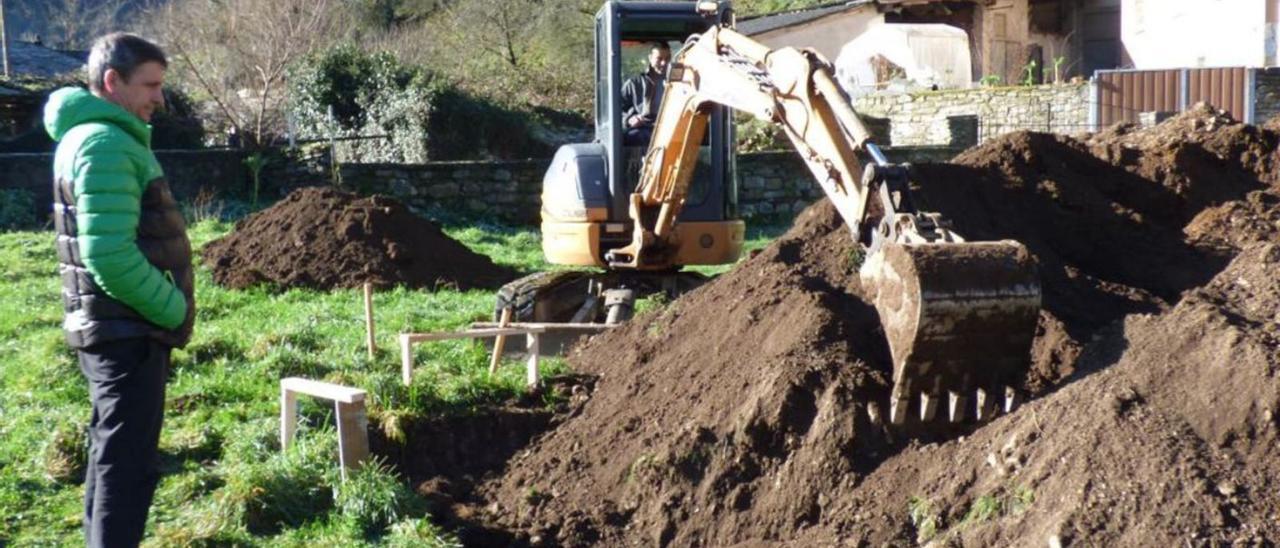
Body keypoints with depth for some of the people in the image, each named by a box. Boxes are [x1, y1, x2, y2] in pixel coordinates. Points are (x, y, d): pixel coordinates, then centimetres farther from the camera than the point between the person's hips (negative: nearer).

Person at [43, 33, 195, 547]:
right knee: (129, 464, -4)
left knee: (112, 455, 19)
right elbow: (110, 257, -26)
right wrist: (175, 311, -15)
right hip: (127, 332, -10)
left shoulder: (94, 136, 14)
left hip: (117, 329, 10)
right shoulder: (105, 144, -18)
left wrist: (168, 309, 12)